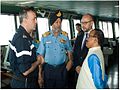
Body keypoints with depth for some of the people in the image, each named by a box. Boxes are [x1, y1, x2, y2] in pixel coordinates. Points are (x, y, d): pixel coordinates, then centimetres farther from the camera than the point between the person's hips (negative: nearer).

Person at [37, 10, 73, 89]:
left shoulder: (65, 35, 1)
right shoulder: (45, 36, -3)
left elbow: (69, 51, 11)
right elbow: (41, 56, -2)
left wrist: (70, 61, -7)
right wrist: (40, 73, -5)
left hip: (62, 69, 1)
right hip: (48, 69, -1)